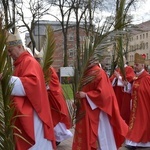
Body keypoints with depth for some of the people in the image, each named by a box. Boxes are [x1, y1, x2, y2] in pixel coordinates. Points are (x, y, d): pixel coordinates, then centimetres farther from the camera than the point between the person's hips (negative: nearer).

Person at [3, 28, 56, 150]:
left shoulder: (30, 62, -13)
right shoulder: (20, 63, 16)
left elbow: (32, 82, -27)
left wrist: (9, 79, -28)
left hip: (31, 113, -10)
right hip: (23, 113, 10)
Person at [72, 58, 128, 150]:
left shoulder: (99, 73, -15)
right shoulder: (88, 72, 11)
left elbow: (102, 93, -21)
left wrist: (85, 95, -20)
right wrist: (80, 93, 5)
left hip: (95, 112, -9)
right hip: (85, 110, 9)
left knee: (99, 138, 2)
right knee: (85, 135, 12)